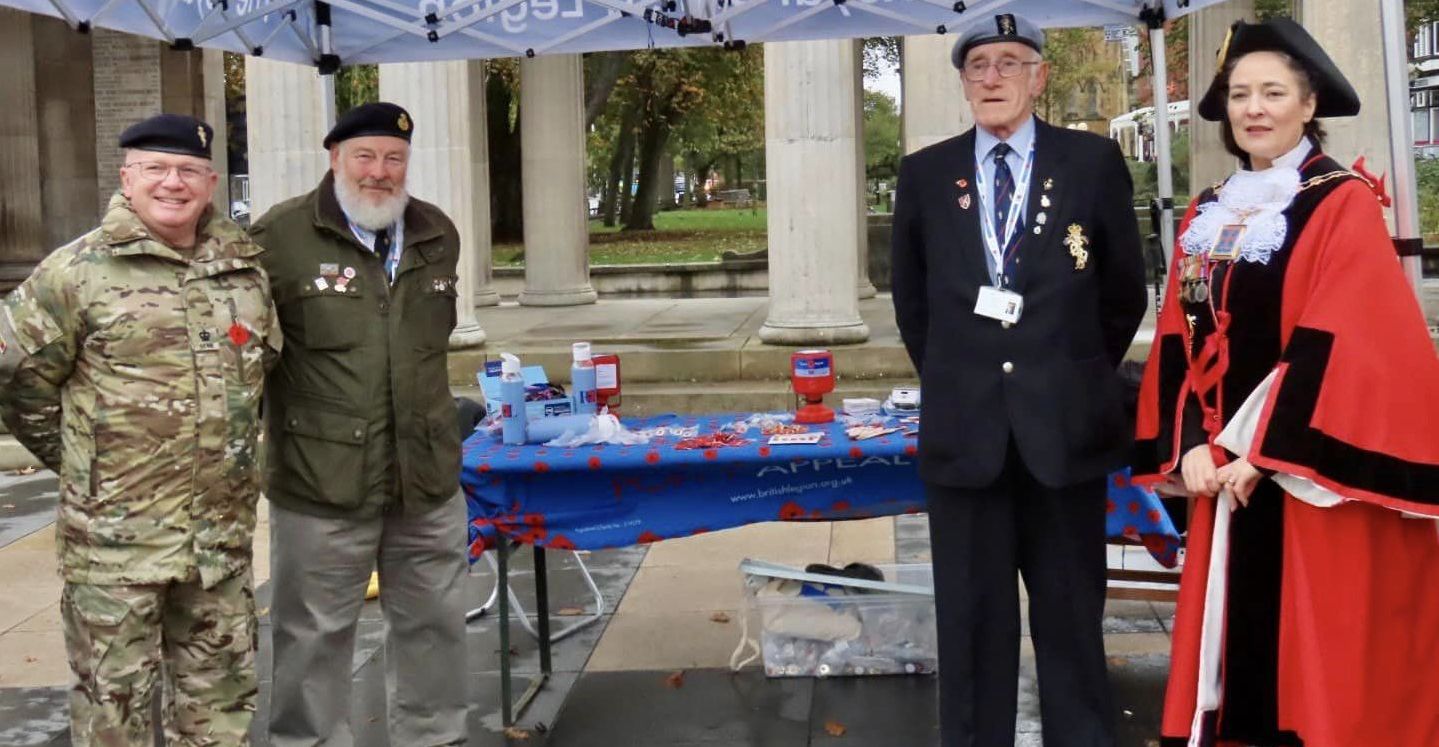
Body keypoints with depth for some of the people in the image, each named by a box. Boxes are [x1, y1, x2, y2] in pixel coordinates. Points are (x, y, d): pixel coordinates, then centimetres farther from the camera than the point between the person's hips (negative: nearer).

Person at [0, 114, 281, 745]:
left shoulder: (244, 269, 7)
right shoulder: (79, 270, -8)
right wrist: (72, 454, 2)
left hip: (224, 532, 5)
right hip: (117, 532, -4)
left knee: (220, 692, 16)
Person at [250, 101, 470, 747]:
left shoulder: (439, 235, 7)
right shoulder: (281, 234, -9)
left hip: (428, 473, 5)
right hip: (321, 478, -4)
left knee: (433, 622, 17)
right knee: (315, 634, 9)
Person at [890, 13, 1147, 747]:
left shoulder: (1094, 162, 1)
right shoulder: (924, 173, 6)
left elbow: (1124, 292, 8)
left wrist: (1075, 380, 12)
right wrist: (952, 383, 12)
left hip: (1064, 426, -1)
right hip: (963, 428, 1)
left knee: (1071, 616, 10)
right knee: (971, 618, 8)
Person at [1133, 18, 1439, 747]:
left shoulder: (1344, 205, -6)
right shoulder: (1206, 215, 12)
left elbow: (1346, 343, -14)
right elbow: (1181, 338, 9)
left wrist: (1268, 453, -17)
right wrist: (1191, 444, -4)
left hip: (1312, 471, -5)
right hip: (1225, 467, 5)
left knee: (1322, 649, 0)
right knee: (1235, 637, 9)